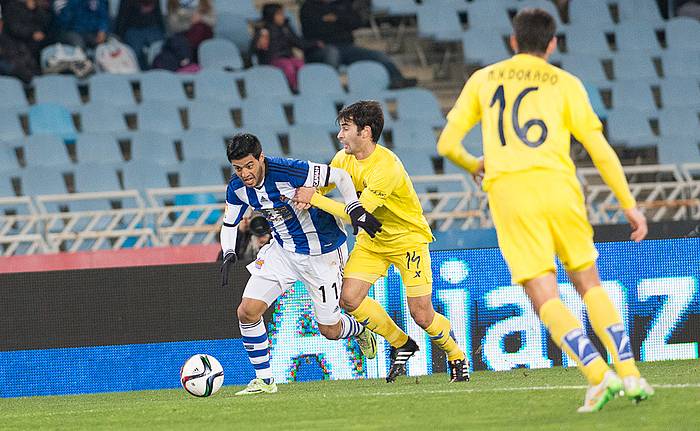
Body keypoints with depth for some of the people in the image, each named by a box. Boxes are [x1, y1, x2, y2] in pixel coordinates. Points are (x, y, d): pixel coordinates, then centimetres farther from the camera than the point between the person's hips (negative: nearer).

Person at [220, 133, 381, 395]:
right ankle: (263, 380, 3)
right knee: (247, 311, -12)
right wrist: (228, 253, -12)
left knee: (330, 330, 4)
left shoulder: (288, 172, -29)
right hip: (282, 251, 5)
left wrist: (356, 209, -31)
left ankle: (360, 332, 41)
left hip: (322, 253, -5)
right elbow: (229, 223, 7)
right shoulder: (237, 188, -11)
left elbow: (339, 176, -21)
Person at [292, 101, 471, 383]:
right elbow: (320, 183, 7)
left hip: (408, 238, -7)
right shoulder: (344, 159, -6)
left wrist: (315, 199, -33)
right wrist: (305, 195, -16)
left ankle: (457, 358, 19)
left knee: (422, 315, -10)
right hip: (372, 240, 7)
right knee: (349, 299, -11)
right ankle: (401, 345, 9)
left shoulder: (386, 167, -31)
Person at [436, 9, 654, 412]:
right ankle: (630, 374, 5)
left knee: (546, 299, -4)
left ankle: (600, 375, -21)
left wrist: (474, 165, 36)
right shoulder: (565, 83, 11)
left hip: (508, 193, -1)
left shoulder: (483, 80, 15)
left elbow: (448, 143, 14)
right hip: (558, 186, 1)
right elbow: (600, 150, 6)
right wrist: (630, 204, 12)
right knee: (590, 285, 15)